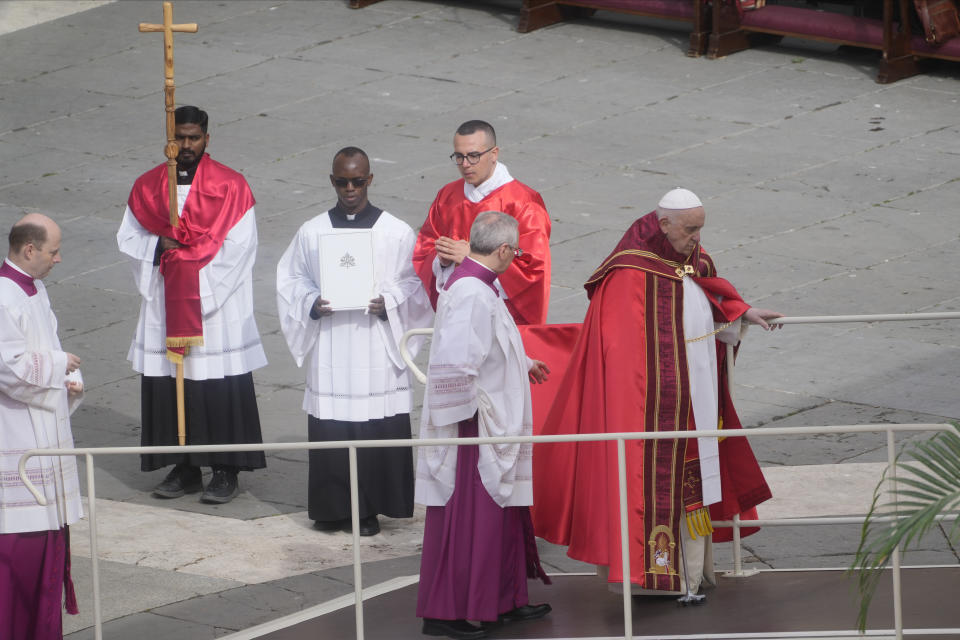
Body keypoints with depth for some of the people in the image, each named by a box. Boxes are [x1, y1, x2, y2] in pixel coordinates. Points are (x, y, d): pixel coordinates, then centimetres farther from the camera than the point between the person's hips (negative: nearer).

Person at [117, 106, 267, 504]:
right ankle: (183, 467, 13)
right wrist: (161, 245, -11)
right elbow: (128, 238, 9)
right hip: (166, 307, 4)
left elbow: (238, 246, -8)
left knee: (220, 389, -4)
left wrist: (174, 248, -12)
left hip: (217, 306, -4)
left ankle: (226, 471, 3)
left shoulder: (230, 186, -3)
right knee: (168, 385, 4)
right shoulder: (147, 187, 8)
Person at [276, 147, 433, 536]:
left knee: (378, 429, -3)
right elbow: (290, 279, 13)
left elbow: (416, 284, 5)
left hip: (378, 348, -1)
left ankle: (369, 510, 7)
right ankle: (332, 508, 10)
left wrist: (388, 304, -13)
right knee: (329, 430, -1)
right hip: (329, 350, 1)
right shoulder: (312, 233, 7)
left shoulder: (397, 233, 2)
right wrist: (312, 304, -6)